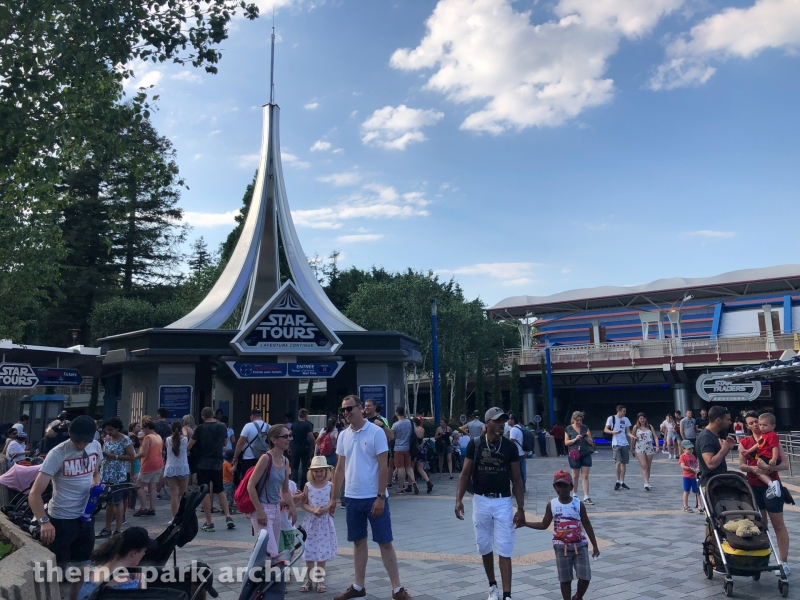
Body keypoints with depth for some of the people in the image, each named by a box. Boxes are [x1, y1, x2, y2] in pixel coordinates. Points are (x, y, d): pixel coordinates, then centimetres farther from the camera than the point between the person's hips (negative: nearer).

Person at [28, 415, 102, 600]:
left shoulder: (96, 447, -3)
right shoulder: (57, 454, -20)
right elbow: (34, 493, -25)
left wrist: (96, 484, -7)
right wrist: (44, 521, -39)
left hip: (86, 516, 6)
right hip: (61, 519, -6)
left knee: (81, 566, 20)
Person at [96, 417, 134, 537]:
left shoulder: (125, 439, -11)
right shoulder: (107, 438, 9)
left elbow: (131, 456, -12)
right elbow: (103, 452, 18)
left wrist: (115, 456, -19)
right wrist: (102, 454, -5)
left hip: (118, 476, -6)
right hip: (107, 475, 7)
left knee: (117, 502, 0)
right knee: (109, 502, 13)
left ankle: (118, 530, 6)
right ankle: (107, 529, 20)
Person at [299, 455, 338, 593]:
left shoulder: (330, 485, -3)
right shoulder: (308, 486, -2)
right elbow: (304, 504, -3)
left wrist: (325, 509, -22)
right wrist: (313, 510, -20)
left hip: (325, 522, 0)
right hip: (311, 521, 0)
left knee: (323, 552, 5)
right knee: (309, 552, 5)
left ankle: (320, 580, 17)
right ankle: (308, 580, 17)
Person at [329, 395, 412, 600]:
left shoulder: (376, 432, -11)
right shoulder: (343, 435, 6)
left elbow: (383, 467, -11)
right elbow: (340, 468, 12)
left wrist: (380, 497, -15)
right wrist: (333, 498, 10)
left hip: (374, 498, -5)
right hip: (353, 498, 5)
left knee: (385, 543, 1)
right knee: (359, 542, 14)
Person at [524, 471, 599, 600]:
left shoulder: (578, 504, -5)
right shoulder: (551, 505, -3)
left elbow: (587, 525, 4)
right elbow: (544, 525, 5)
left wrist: (595, 545, 5)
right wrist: (524, 522, -4)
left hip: (580, 546, 0)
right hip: (562, 547, 0)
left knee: (585, 577, -1)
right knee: (565, 579, 6)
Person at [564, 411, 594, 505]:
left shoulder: (585, 428, 7)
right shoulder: (569, 429, 1)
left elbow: (591, 442, 9)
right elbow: (566, 442, -2)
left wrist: (587, 438, -13)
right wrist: (575, 439, -17)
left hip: (586, 454, 2)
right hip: (575, 455, -1)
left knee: (585, 476, -2)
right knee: (575, 476, 9)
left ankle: (586, 497, -2)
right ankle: (575, 495, 25)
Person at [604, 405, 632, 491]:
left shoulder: (626, 419, 10)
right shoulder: (611, 418, -3)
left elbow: (628, 431, 11)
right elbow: (605, 429, -1)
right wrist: (613, 432, -20)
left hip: (625, 444, 5)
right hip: (616, 444, -5)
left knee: (624, 463, 7)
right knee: (618, 462, -14)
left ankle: (622, 482, 16)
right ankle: (618, 481, -2)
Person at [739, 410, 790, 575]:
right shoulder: (745, 442, 4)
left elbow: (785, 464, -10)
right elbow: (742, 465, 0)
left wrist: (771, 468, -27)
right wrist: (754, 469, -20)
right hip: (753, 486, 3)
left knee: (778, 524, 1)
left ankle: (783, 562, 6)